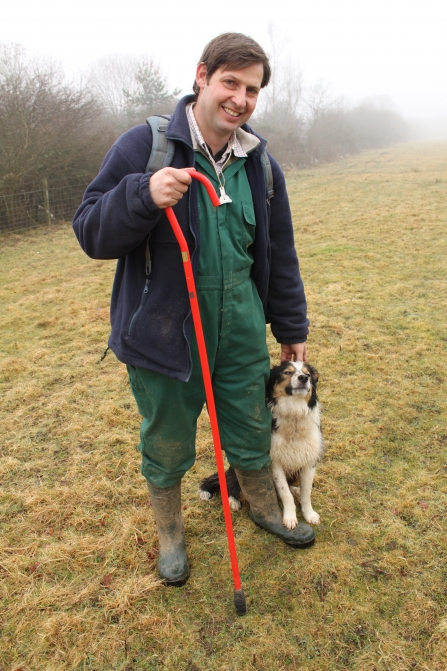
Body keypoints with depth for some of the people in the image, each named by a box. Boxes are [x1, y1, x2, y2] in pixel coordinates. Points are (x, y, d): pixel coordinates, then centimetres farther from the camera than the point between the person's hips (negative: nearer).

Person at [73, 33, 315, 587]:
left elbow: (279, 256, 12)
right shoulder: (145, 146, -10)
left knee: (252, 435, 20)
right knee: (166, 448, 14)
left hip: (241, 336, 4)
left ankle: (265, 509, 50)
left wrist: (292, 328, 16)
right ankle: (170, 535, 43)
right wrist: (143, 196, -30)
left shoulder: (261, 164, 5)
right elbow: (90, 232, -11)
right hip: (162, 335, -3)